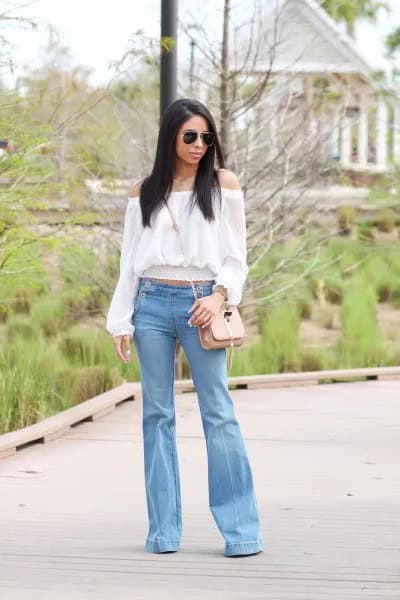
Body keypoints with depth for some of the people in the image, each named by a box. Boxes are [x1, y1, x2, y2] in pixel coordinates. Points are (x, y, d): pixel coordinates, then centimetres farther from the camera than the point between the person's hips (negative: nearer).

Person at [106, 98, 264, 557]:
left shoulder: (223, 184, 5)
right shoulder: (143, 192, 10)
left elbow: (236, 255, 5)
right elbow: (130, 261, 11)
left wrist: (220, 294, -11)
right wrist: (120, 321, 5)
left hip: (201, 304, -2)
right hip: (152, 304, 2)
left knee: (218, 413, -7)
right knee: (157, 414, 3)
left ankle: (241, 529, -6)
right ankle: (164, 529, 7)